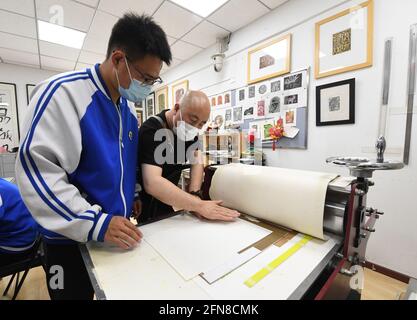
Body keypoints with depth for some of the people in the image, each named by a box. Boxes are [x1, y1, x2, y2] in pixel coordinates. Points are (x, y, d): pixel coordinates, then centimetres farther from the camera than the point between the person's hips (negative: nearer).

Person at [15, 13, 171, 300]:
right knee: (77, 292, 19)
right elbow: (36, 167, -23)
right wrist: (95, 222, -26)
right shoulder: (63, 93, -18)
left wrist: (131, 196, 10)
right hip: (72, 237, -5)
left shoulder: (128, 106, 4)